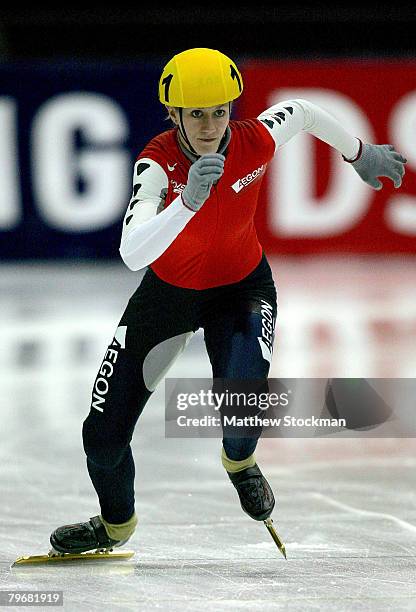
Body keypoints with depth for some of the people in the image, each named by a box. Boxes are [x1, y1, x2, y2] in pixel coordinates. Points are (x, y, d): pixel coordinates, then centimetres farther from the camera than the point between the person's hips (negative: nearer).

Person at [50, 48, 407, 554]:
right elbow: (133, 255, -44)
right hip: (168, 291, 0)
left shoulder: (255, 141, -24)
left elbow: (303, 112, 1)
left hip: (241, 289, 0)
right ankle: (115, 525, 36)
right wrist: (188, 200, -57)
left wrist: (360, 154, 17)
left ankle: (239, 461, 12)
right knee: (103, 436, 1)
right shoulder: (158, 162, -30)